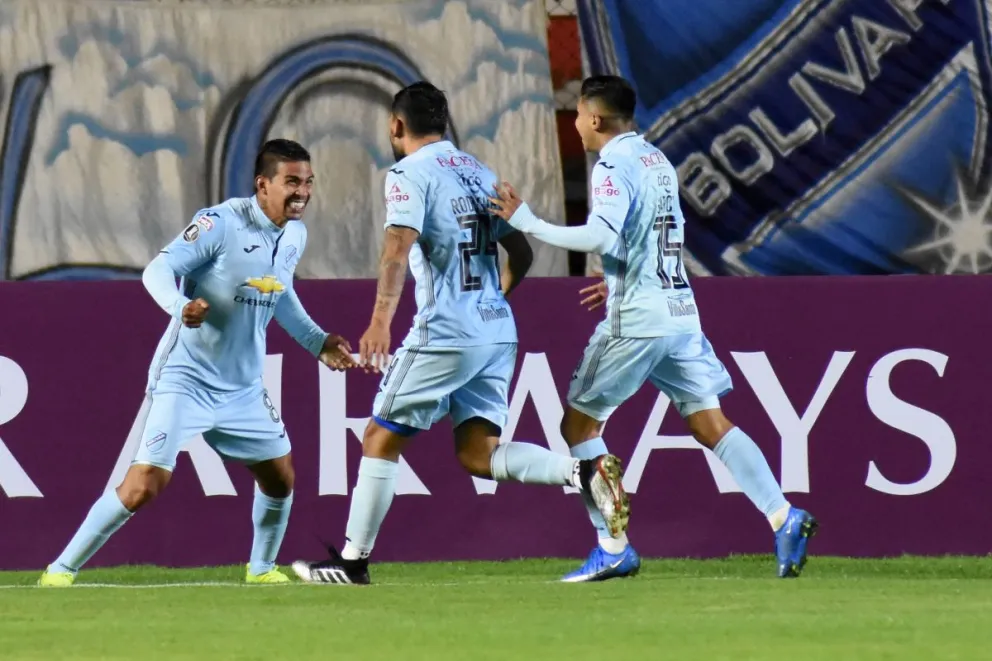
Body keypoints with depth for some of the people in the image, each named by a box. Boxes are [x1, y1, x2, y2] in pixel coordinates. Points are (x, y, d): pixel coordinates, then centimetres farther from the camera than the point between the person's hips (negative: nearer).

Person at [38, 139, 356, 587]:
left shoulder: (295, 236, 4)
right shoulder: (221, 224, -19)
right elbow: (158, 270, -26)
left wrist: (317, 341, 18)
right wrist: (180, 305, -45)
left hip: (243, 387, 7)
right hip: (186, 378, -7)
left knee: (280, 478, 14)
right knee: (145, 484, -16)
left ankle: (262, 567, 38)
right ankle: (61, 570, -6)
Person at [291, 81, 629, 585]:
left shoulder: (410, 174, -6)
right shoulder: (480, 173, 17)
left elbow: (399, 246, -22)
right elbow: (521, 254, 21)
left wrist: (381, 318, -33)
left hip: (445, 335, -7)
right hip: (499, 332, 7)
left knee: (381, 439, 5)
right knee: (477, 453, 5)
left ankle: (352, 561, 7)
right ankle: (582, 471, -16)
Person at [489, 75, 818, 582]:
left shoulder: (613, 167, -11)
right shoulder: (657, 160, 15)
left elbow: (602, 237, -24)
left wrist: (528, 223, -18)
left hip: (636, 321, -8)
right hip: (681, 310, 8)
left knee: (579, 424, 4)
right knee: (711, 424, 5)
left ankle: (614, 549, 0)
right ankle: (784, 518, -11)